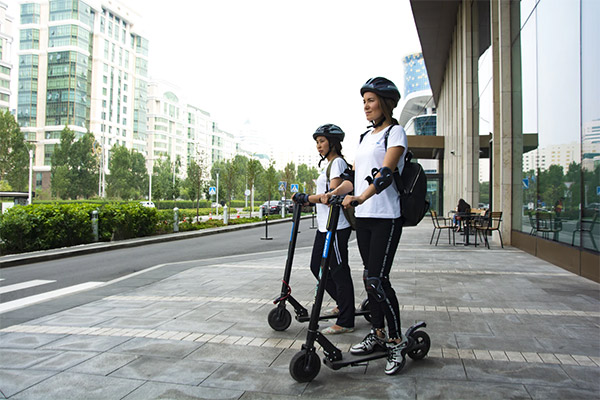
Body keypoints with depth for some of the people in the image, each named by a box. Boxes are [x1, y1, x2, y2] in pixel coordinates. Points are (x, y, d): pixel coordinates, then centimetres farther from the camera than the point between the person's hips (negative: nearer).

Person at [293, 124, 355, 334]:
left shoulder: (338, 162, -9)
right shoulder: (329, 164, 20)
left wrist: (306, 198, -17)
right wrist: (306, 200, 15)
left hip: (336, 226, -10)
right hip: (324, 225, 10)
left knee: (339, 271, -5)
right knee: (317, 266, 15)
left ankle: (345, 322, 3)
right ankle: (344, 303, 29)